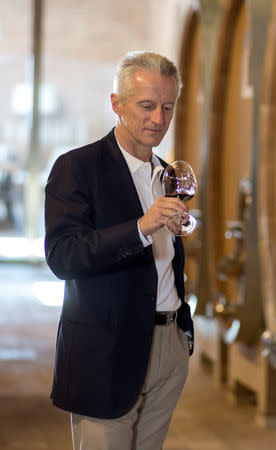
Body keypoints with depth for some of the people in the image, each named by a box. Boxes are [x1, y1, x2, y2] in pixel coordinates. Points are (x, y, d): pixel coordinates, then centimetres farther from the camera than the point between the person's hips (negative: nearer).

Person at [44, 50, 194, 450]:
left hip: (169, 348, 6)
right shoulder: (77, 168, -9)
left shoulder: (166, 174, 14)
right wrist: (141, 228, -31)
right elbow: (61, 256, -21)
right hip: (109, 353, -6)